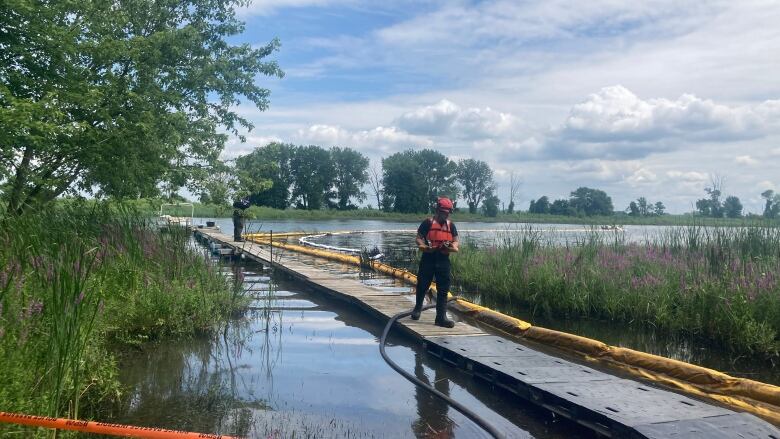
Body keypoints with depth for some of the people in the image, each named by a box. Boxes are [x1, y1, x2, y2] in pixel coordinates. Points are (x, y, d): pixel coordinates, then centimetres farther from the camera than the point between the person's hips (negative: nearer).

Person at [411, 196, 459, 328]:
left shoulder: (451, 225, 10)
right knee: (422, 285, 10)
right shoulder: (428, 223, -2)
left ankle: (441, 317, 5)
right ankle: (417, 308, 34)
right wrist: (425, 247, -22)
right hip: (428, 259, -3)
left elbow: (455, 241, 11)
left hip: (443, 260, 3)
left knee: (443, 290, 1)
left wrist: (452, 246, -11)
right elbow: (419, 238, -4)